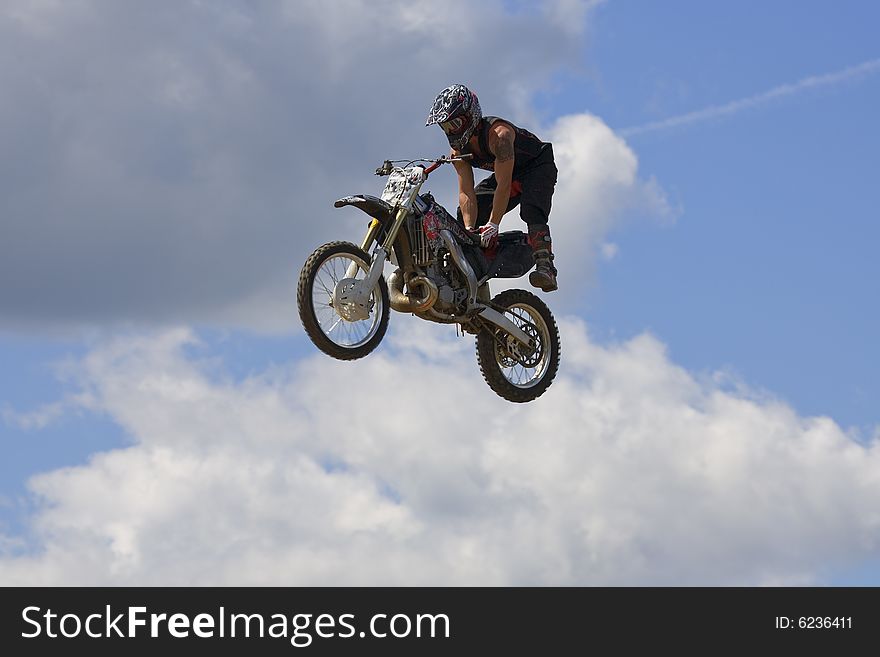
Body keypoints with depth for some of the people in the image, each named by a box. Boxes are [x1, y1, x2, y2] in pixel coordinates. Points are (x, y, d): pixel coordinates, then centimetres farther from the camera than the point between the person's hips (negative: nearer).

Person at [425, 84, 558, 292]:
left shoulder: (498, 134, -34)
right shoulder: (459, 150, -10)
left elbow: (504, 185, -37)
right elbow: (466, 193, -14)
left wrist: (493, 225, -40)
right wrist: (469, 230, -28)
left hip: (538, 167, -8)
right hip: (509, 175, 8)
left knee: (532, 210, -35)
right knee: (466, 211, -5)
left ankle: (545, 267, -47)